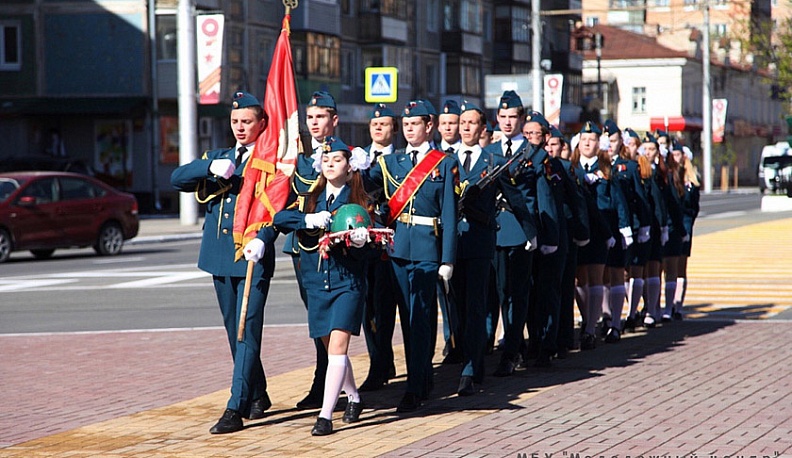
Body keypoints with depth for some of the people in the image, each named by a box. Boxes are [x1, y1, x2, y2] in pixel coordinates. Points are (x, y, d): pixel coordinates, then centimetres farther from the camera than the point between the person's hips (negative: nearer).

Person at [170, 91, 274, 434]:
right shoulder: (218, 158, 16)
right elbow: (177, 179, 5)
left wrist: (263, 240, -30)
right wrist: (210, 168, -13)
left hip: (253, 256, -7)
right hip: (220, 257, 7)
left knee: (247, 331, -10)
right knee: (235, 331, 15)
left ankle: (236, 409, -13)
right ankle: (257, 396, 29)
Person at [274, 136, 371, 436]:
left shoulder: (359, 200, -1)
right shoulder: (309, 198, 7)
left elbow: (363, 244, -7)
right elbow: (279, 219, -6)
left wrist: (360, 241, -29)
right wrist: (309, 219, -21)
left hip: (348, 282, -4)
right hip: (317, 283, 4)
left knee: (337, 345, -14)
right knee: (330, 346, 13)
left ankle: (325, 415, -17)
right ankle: (353, 397, 36)